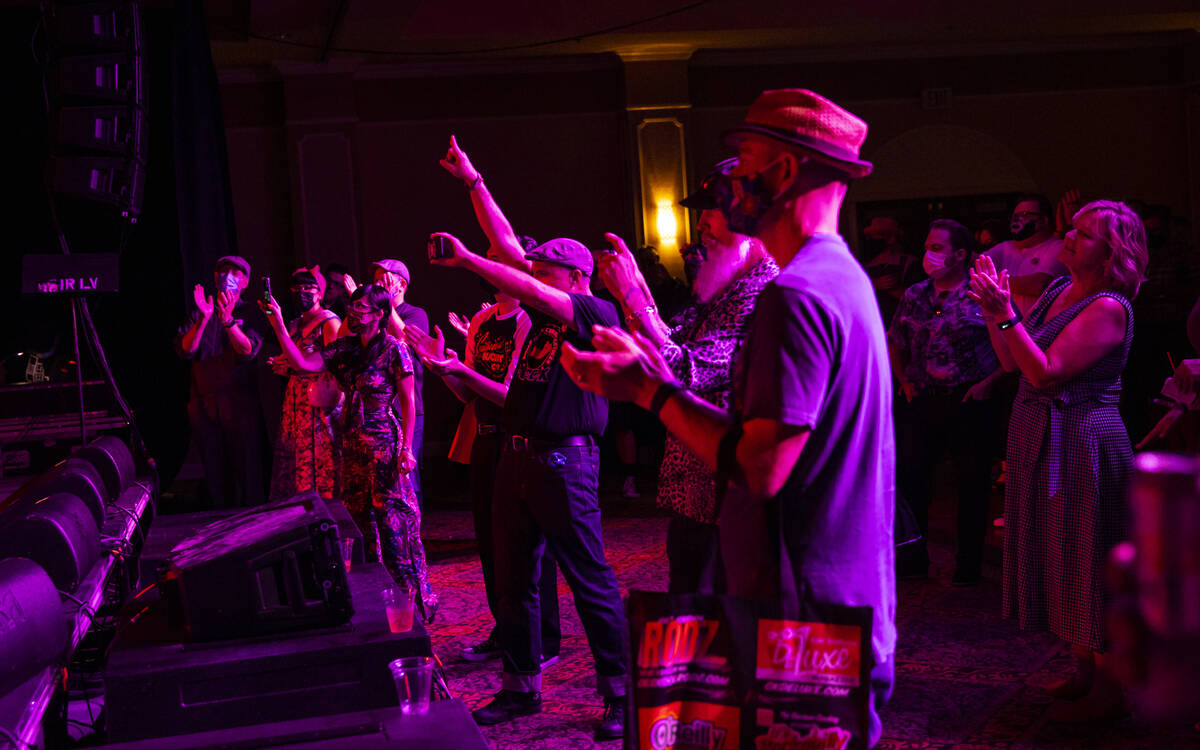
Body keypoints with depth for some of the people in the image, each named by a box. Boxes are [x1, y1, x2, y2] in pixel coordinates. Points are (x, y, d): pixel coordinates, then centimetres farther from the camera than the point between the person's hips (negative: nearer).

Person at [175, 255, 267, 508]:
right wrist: (204, 318, -16)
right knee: (215, 473, 6)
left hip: (241, 404, -3)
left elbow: (248, 351, -11)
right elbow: (184, 350, -2)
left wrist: (228, 320, -25)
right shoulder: (199, 313, 13)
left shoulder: (251, 312, 5)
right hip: (204, 404, 3)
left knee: (247, 467, -5)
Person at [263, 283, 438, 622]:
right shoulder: (344, 348, 8)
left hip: (386, 447, -6)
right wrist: (279, 325, -8)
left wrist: (407, 448, -13)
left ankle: (415, 600, 5)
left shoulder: (394, 349, -8)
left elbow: (408, 401, -8)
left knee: (395, 521, -5)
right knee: (359, 520, 10)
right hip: (354, 447, 7)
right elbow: (303, 363, 0)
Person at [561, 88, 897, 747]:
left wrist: (649, 389, -14)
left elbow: (762, 468, -24)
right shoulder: (843, 275, 14)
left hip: (808, 618, -10)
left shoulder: (796, 296, -20)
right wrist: (655, 376, 8)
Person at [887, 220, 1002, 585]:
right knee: (910, 479, 7)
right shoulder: (914, 296, 7)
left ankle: (968, 564, 20)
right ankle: (913, 559, 22)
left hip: (970, 403, -4)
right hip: (920, 403, 4)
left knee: (972, 485, 6)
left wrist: (988, 382, -12)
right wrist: (905, 381, 9)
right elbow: (895, 343, 20)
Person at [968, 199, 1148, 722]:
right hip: (1040, 439, 9)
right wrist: (994, 311, -3)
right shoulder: (1057, 291, 9)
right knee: (1060, 560, 16)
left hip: (1081, 444, -9)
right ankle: (1085, 671, 29)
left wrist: (1006, 315, -25)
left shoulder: (1108, 308, -17)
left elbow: (1046, 373, -24)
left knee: (1086, 564, 0)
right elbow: (1011, 362, 9)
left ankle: (1109, 690, 12)